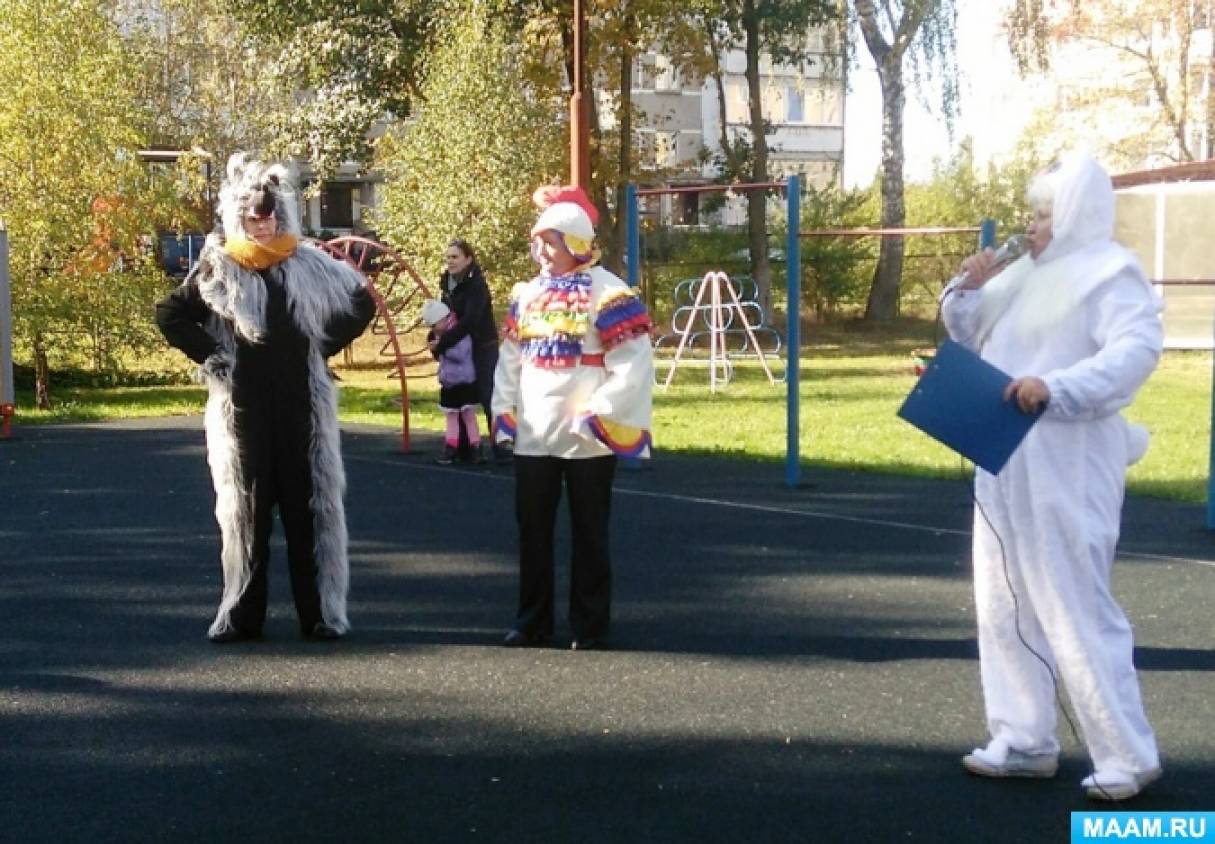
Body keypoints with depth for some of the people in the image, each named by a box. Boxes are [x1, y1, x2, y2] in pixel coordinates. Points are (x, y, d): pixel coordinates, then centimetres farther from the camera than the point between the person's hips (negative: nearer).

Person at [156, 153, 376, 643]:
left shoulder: (310, 266, 4)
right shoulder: (217, 268, 2)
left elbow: (362, 303, 14)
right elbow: (170, 315, 6)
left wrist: (325, 346, 5)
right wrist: (208, 355, -3)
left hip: (302, 404, 1)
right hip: (241, 406, 0)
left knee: (310, 505, 3)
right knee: (244, 509, 4)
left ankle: (321, 611, 9)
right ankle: (240, 613, 11)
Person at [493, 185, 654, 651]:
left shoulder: (608, 294, -10)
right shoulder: (526, 294, 10)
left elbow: (634, 366, -14)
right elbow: (510, 360, 15)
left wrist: (596, 415, -17)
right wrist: (504, 413, 5)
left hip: (586, 440, -6)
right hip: (532, 437, 6)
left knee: (589, 534, 5)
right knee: (533, 532, 11)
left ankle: (590, 626, 14)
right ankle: (532, 621, 22)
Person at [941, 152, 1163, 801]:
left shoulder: (1108, 274, -10)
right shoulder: (1029, 276, 16)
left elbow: (1137, 349, -25)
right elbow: (971, 334, 24)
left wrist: (1055, 386, -37)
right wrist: (970, 289, 4)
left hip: (1065, 471, -9)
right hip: (1005, 468, 9)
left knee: (1076, 611, -7)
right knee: (1005, 608, 12)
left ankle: (1128, 757, 2)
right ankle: (1025, 741, 22)